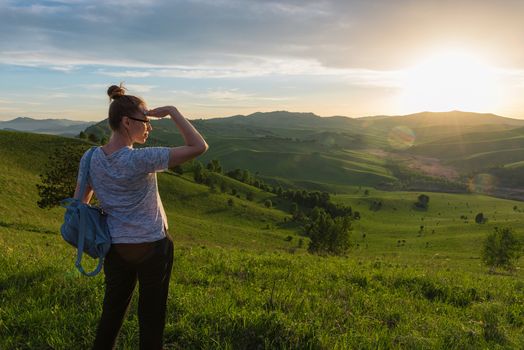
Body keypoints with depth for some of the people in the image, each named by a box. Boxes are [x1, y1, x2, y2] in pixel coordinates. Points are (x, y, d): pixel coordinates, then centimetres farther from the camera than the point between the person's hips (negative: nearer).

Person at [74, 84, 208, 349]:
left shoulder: (91, 159, -5)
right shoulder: (141, 159, -23)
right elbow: (199, 147, -25)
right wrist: (172, 112, -17)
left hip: (115, 247, 5)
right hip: (152, 246, -5)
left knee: (112, 313, 21)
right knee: (151, 317, 12)